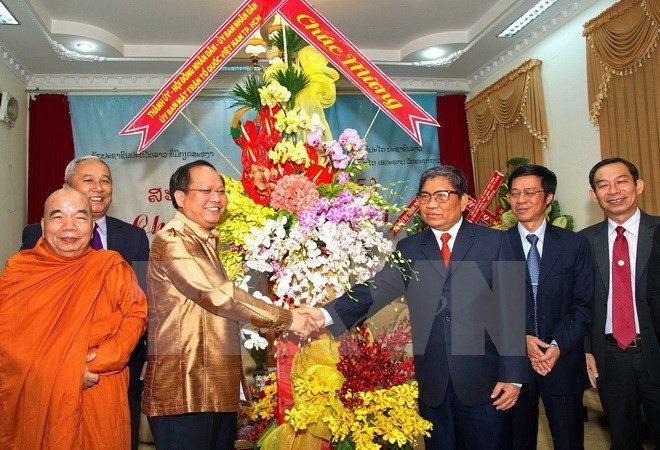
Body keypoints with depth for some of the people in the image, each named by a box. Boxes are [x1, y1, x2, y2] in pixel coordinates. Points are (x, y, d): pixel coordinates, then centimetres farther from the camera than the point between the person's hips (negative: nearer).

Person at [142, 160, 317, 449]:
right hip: (183, 391, -8)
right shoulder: (173, 241, -13)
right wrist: (286, 319, -12)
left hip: (220, 390, 8)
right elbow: (219, 295, -20)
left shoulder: (212, 242, 16)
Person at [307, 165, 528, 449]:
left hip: (485, 381, -2)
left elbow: (512, 311, -4)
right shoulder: (408, 249, 6)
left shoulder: (494, 242, -1)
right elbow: (377, 288, -10)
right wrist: (325, 315, -26)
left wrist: (513, 376, -8)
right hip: (433, 384, 2)